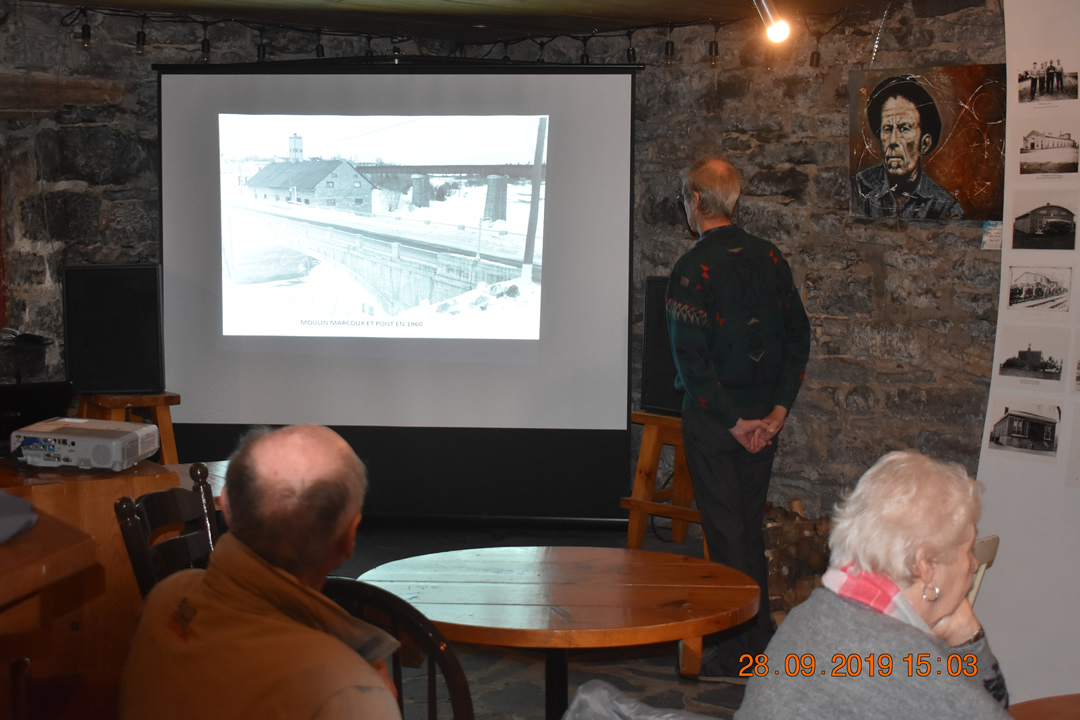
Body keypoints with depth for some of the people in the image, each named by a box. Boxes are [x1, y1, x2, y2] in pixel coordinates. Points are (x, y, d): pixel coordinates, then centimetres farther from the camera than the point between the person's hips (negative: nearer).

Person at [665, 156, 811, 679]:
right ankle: (759, 633, 28)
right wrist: (779, 408, 3)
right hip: (763, 416, 6)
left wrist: (732, 421, -13)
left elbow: (691, 357, -20)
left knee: (724, 529, 2)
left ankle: (736, 651, 8)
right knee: (750, 523, 18)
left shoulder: (692, 270, -15)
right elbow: (798, 334, 5)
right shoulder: (770, 258, 4)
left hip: (713, 419, -6)